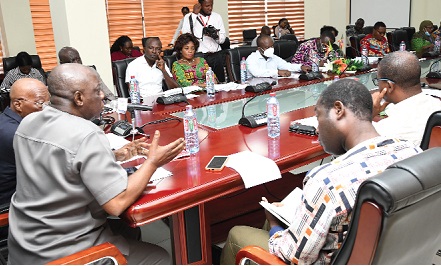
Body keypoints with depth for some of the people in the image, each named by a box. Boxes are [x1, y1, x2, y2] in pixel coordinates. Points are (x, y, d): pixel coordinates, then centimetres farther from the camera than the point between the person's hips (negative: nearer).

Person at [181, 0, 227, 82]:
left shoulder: (217, 16, 10)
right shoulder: (189, 17, 2)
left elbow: (222, 39, 9)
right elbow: (185, 34, -16)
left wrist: (216, 36, -14)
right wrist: (194, 14, -12)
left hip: (217, 56, 3)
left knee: (220, 82, 4)